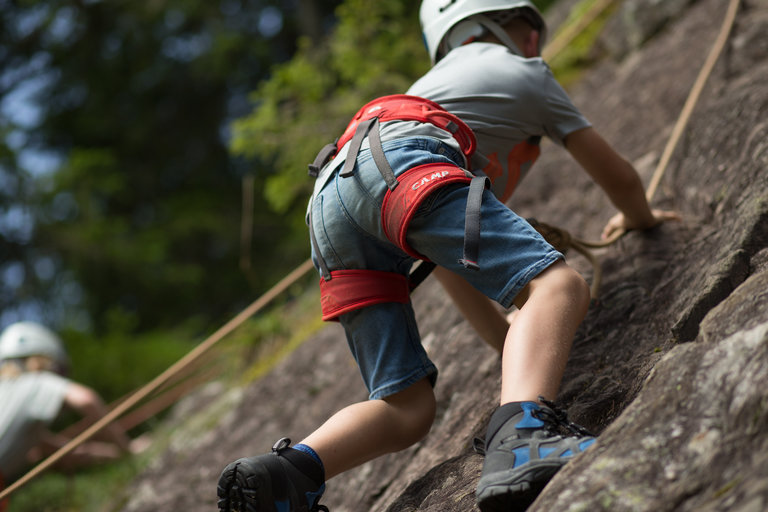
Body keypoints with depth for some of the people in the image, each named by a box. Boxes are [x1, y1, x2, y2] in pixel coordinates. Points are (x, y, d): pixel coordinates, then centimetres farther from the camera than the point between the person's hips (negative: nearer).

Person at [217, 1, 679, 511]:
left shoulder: (441, 76, 46)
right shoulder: (526, 72, 30)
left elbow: (449, 259, 49)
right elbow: (620, 178, 39)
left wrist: (506, 337, 55)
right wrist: (639, 217, 62)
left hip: (331, 197, 7)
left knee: (408, 407, 3)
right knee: (558, 287, -20)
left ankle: (288, 471, -24)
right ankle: (521, 436, -50)